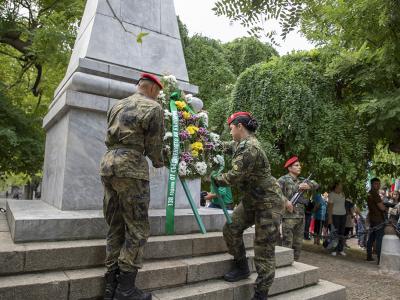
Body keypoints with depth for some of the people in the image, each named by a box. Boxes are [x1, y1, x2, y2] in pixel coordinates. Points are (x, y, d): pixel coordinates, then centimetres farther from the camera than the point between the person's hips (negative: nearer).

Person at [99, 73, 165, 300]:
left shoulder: (117, 106, 20)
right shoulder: (153, 108, 0)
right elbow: (154, 145, 0)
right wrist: (159, 163, 19)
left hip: (108, 163, 8)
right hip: (131, 167, -7)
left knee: (115, 227, 12)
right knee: (137, 229, 0)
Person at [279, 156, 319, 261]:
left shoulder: (301, 181, 16)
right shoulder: (284, 179, -6)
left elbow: (316, 185, 11)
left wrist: (307, 185, -9)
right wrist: (286, 201, -22)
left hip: (301, 216, 7)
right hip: (288, 216, -7)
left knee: (298, 244, 14)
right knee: (287, 243, -3)